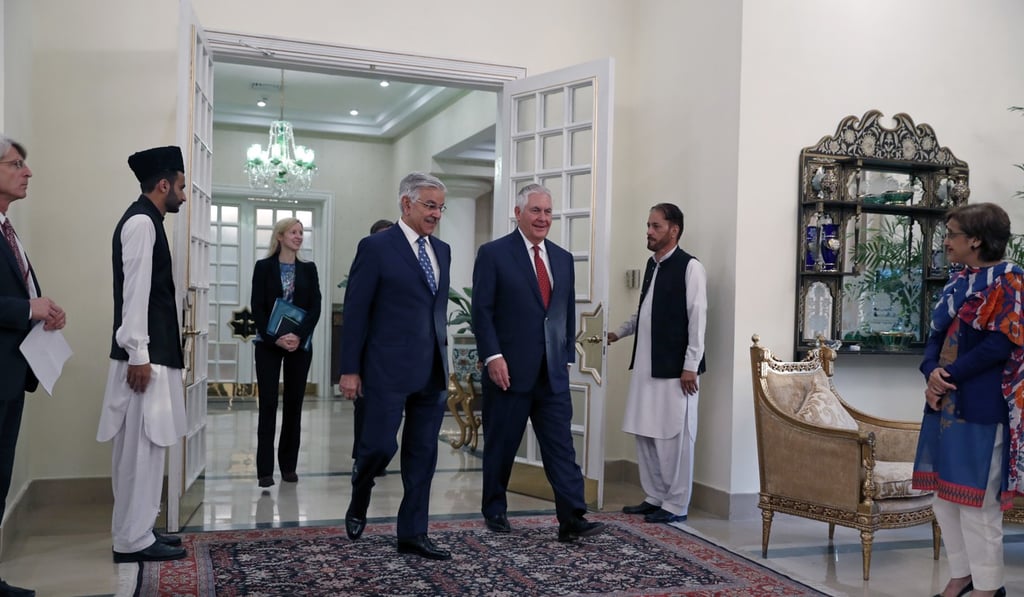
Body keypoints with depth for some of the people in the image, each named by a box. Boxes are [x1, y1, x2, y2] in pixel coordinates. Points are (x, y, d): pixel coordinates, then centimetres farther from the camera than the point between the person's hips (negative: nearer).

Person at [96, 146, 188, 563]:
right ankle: (133, 540, 2)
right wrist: (138, 354, -21)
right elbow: (135, 291, -19)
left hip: (153, 353, 10)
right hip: (145, 355, -10)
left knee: (142, 447, 13)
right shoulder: (141, 221, -12)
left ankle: (137, 532, 21)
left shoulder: (147, 221, 17)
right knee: (141, 447, -5)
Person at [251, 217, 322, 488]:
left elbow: (315, 307, 0)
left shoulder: (308, 269, 8)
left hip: (300, 344, 2)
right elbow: (257, 307, -4)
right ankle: (265, 469, 0)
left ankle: (289, 465, 13)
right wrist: (275, 338, -15)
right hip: (268, 344, -2)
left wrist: (298, 336, -14)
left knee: (294, 403, 5)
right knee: (268, 404, -4)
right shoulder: (263, 267, 2)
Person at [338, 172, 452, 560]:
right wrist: (350, 369, -9)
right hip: (389, 369, -6)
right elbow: (355, 311, -6)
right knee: (380, 446, -2)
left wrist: (443, 357, 13)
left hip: (432, 372, 6)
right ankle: (359, 500, 30)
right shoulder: (376, 247, -5)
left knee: (422, 455, 8)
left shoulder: (442, 251, 13)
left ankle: (412, 535, 19)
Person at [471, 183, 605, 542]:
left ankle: (572, 519, -1)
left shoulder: (563, 259, 13)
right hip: (509, 370, -4)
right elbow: (482, 310, -8)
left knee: (561, 446, -1)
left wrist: (567, 357, 10)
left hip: (552, 373, 4)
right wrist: (493, 357, -15)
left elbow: (569, 313, 16)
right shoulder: (493, 253, -3)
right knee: (501, 445, 8)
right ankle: (494, 511, 24)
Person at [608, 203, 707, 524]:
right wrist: (618, 332, 17)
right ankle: (654, 497, 24)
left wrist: (690, 366, -16)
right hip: (646, 365, 8)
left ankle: (676, 505, 10)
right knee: (644, 433, 12)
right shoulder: (652, 264, 15)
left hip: (674, 368, -8)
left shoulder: (690, 266, -9)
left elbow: (697, 317, -13)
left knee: (674, 436, 0)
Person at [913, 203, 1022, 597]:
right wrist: (932, 374, -8)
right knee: (944, 495, 13)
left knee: (975, 498, -1)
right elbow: (937, 335, 11)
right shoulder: (959, 283, 14)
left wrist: (949, 375, -16)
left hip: (980, 407, -8)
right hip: (945, 403, 8)